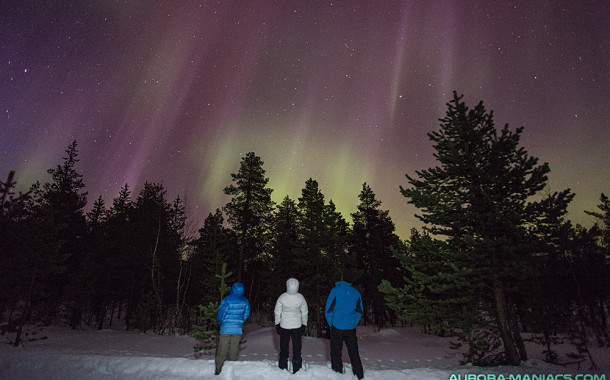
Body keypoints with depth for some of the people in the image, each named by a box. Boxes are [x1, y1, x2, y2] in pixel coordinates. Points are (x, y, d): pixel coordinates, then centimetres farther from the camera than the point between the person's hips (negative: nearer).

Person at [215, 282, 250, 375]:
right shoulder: (245, 301, -3)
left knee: (222, 350, 8)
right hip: (238, 330, 3)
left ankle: (218, 370, 12)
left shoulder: (227, 300, -14)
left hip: (225, 329, -3)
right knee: (233, 351, 14)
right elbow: (246, 314, 7)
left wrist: (220, 323, 10)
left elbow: (220, 314, -9)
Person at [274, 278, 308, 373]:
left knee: (284, 348, 11)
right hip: (297, 326, 0)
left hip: (284, 326, 0)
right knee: (297, 348, 11)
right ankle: (297, 370, 19)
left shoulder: (282, 297, -16)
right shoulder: (301, 297, -15)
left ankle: (283, 370, 18)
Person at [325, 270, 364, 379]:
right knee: (354, 353, 16)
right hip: (351, 329, 4)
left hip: (337, 328, -3)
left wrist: (331, 324, 4)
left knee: (336, 353, 8)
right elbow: (359, 312, 7)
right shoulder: (356, 293, 3)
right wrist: (353, 324, 15)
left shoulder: (336, 290, -8)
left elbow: (328, 309, -6)